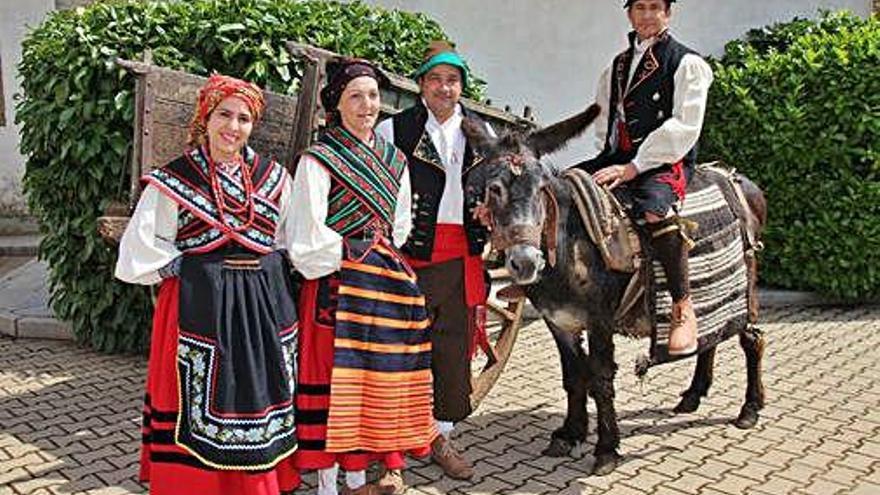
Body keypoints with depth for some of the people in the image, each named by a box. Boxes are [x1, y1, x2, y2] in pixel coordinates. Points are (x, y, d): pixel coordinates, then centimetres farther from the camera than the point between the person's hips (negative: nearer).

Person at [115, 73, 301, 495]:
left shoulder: (273, 177, 8)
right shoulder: (174, 180, -3)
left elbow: (290, 239, 14)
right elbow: (141, 247, -4)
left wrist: (270, 269, 2)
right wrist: (187, 268, -7)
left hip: (265, 303, 4)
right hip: (202, 305, -3)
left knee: (260, 395, 11)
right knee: (202, 401, 1)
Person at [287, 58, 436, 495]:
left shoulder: (394, 160, 13)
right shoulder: (319, 159, -6)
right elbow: (310, 236, -11)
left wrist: (383, 258, 9)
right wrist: (349, 256, -4)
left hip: (387, 280, 6)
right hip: (335, 285, -6)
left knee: (373, 377, 8)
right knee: (331, 377, -3)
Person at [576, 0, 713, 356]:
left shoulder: (686, 63, 1)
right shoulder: (617, 65, 21)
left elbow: (683, 127, -10)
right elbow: (603, 119, 26)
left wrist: (634, 167, -17)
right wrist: (610, 160, 7)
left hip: (667, 161, -6)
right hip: (618, 157, 7)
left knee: (654, 208, -37)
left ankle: (684, 309, -26)